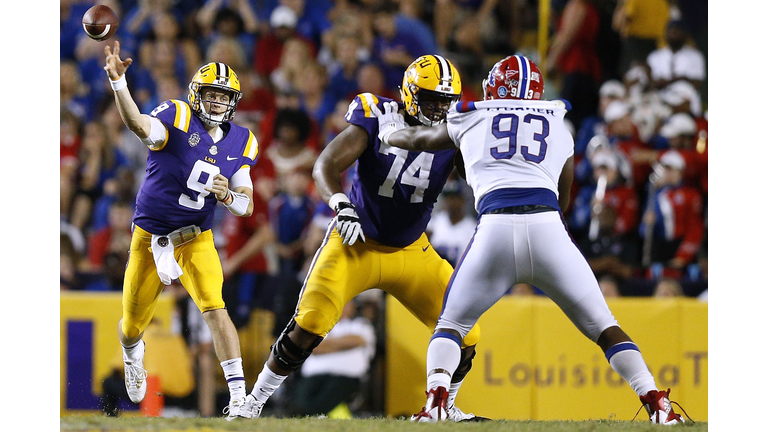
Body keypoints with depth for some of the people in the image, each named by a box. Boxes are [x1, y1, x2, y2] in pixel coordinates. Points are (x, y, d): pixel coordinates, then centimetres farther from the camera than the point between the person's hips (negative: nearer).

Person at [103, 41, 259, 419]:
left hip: (195, 240, 2)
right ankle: (133, 354, 50)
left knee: (214, 309, -21)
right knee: (133, 326, 11)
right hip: (149, 237, -2)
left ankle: (239, 397, -22)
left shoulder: (240, 144, 1)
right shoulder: (177, 117, -14)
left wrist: (227, 196, -22)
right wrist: (118, 83, -55)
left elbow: (247, 206, 2)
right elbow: (139, 126, -37)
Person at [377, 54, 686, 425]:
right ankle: (654, 399, -2)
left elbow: (414, 140, 42)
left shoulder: (470, 120, 23)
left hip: (495, 227, -1)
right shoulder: (560, 128, 25)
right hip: (548, 225, 1)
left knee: (451, 324, 17)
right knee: (602, 326, 13)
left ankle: (435, 398, -8)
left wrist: (388, 129, 64)